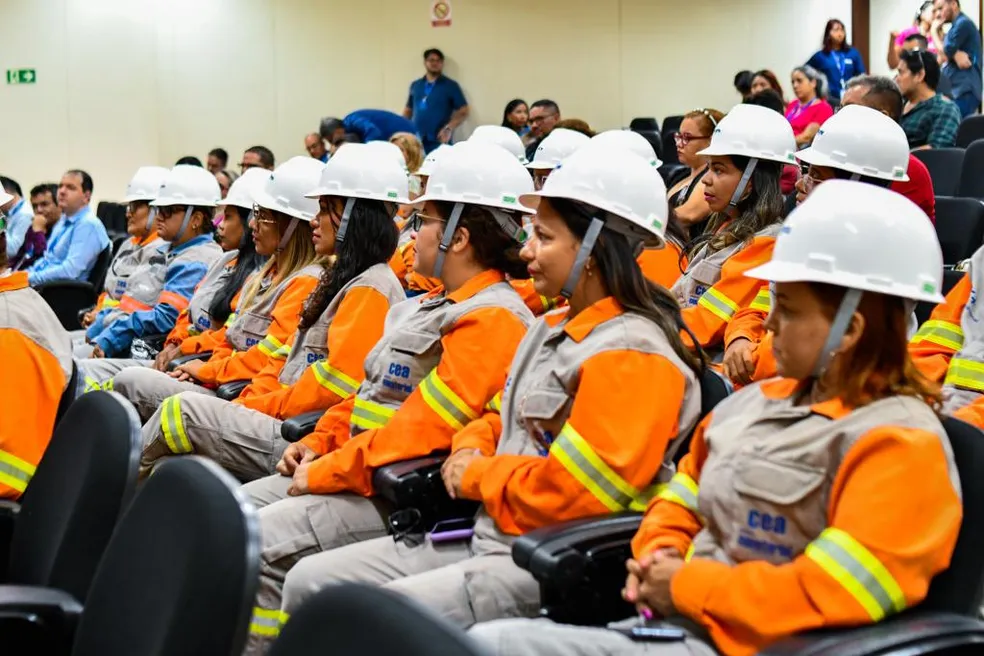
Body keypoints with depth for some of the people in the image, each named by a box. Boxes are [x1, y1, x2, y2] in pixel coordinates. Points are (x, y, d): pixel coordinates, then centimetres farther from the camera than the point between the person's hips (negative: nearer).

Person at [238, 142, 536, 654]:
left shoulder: (491, 321, -17)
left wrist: (324, 472, -17)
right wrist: (318, 443, 9)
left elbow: (420, 430, -23)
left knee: (256, 545, -22)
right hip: (358, 471, 11)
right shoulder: (433, 306, 17)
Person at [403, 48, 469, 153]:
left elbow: (463, 112, 1)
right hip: (415, 141, 4)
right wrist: (401, 130, 7)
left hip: (439, 142, -3)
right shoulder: (415, 85, 15)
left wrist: (449, 128, -14)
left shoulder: (451, 86, 4)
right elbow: (408, 110, 22)